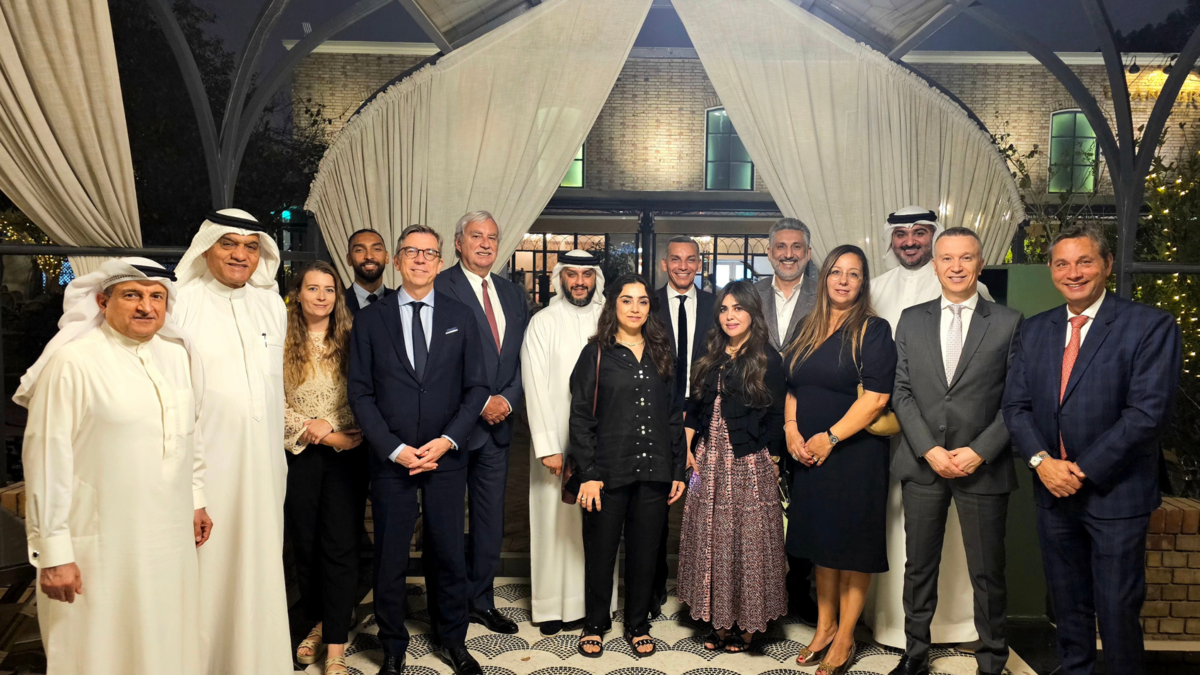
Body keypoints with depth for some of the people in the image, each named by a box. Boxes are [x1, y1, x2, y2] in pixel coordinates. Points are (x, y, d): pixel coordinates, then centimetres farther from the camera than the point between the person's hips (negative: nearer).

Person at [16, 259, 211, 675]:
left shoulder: (176, 354, 6)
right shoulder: (72, 361, -13)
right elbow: (47, 458, -13)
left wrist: (197, 499, 17)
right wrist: (53, 552, -12)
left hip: (171, 538, 6)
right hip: (100, 545, -5)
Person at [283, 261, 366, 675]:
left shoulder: (350, 341, 0)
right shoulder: (282, 344, -1)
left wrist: (329, 432, -11)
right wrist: (310, 429, -12)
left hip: (345, 456, -1)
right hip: (299, 457, 1)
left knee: (340, 547, -2)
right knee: (304, 545, 12)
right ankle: (316, 623, 33)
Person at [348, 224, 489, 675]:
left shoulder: (461, 317, 4)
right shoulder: (370, 320, 2)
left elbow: (476, 387, 3)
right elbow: (361, 393, -1)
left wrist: (447, 441, -9)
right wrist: (395, 449, -10)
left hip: (446, 457, 1)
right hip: (390, 458, 0)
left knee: (450, 554, 10)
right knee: (390, 558, 8)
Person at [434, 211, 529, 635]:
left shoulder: (512, 294, 12)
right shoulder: (441, 288, -9)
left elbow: (522, 356, 12)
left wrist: (507, 399, -4)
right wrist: (478, 404, -15)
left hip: (498, 422, 6)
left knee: (491, 520, 14)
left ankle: (480, 601, 28)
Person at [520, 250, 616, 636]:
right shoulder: (543, 322, -2)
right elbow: (536, 387, -7)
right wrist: (548, 446, -12)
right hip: (557, 441, -2)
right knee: (557, 520, 3)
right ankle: (553, 605, 15)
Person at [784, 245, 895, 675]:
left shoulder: (873, 330, -8)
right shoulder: (807, 329, 9)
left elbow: (876, 397, -16)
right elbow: (791, 385, 13)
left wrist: (829, 437, -17)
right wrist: (791, 428, -3)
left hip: (855, 453, -5)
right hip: (809, 455, 5)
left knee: (853, 545, 5)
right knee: (822, 540, 14)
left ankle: (845, 639, 18)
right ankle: (824, 627, 29)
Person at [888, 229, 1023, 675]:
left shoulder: (1009, 323, 1)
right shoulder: (911, 320, 7)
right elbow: (902, 392, 2)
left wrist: (979, 451, -12)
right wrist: (930, 450, -8)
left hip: (983, 466, -2)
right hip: (922, 463, 2)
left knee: (987, 572, 8)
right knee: (919, 566, 11)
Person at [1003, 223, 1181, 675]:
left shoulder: (1151, 326, -9)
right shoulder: (1035, 330, 7)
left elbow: (1147, 412, -16)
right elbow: (1016, 405, 4)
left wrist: (1083, 469, -17)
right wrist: (1041, 461, -11)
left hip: (1115, 494, -4)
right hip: (1054, 491, 5)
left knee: (1117, 611, 5)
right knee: (1068, 605, 17)